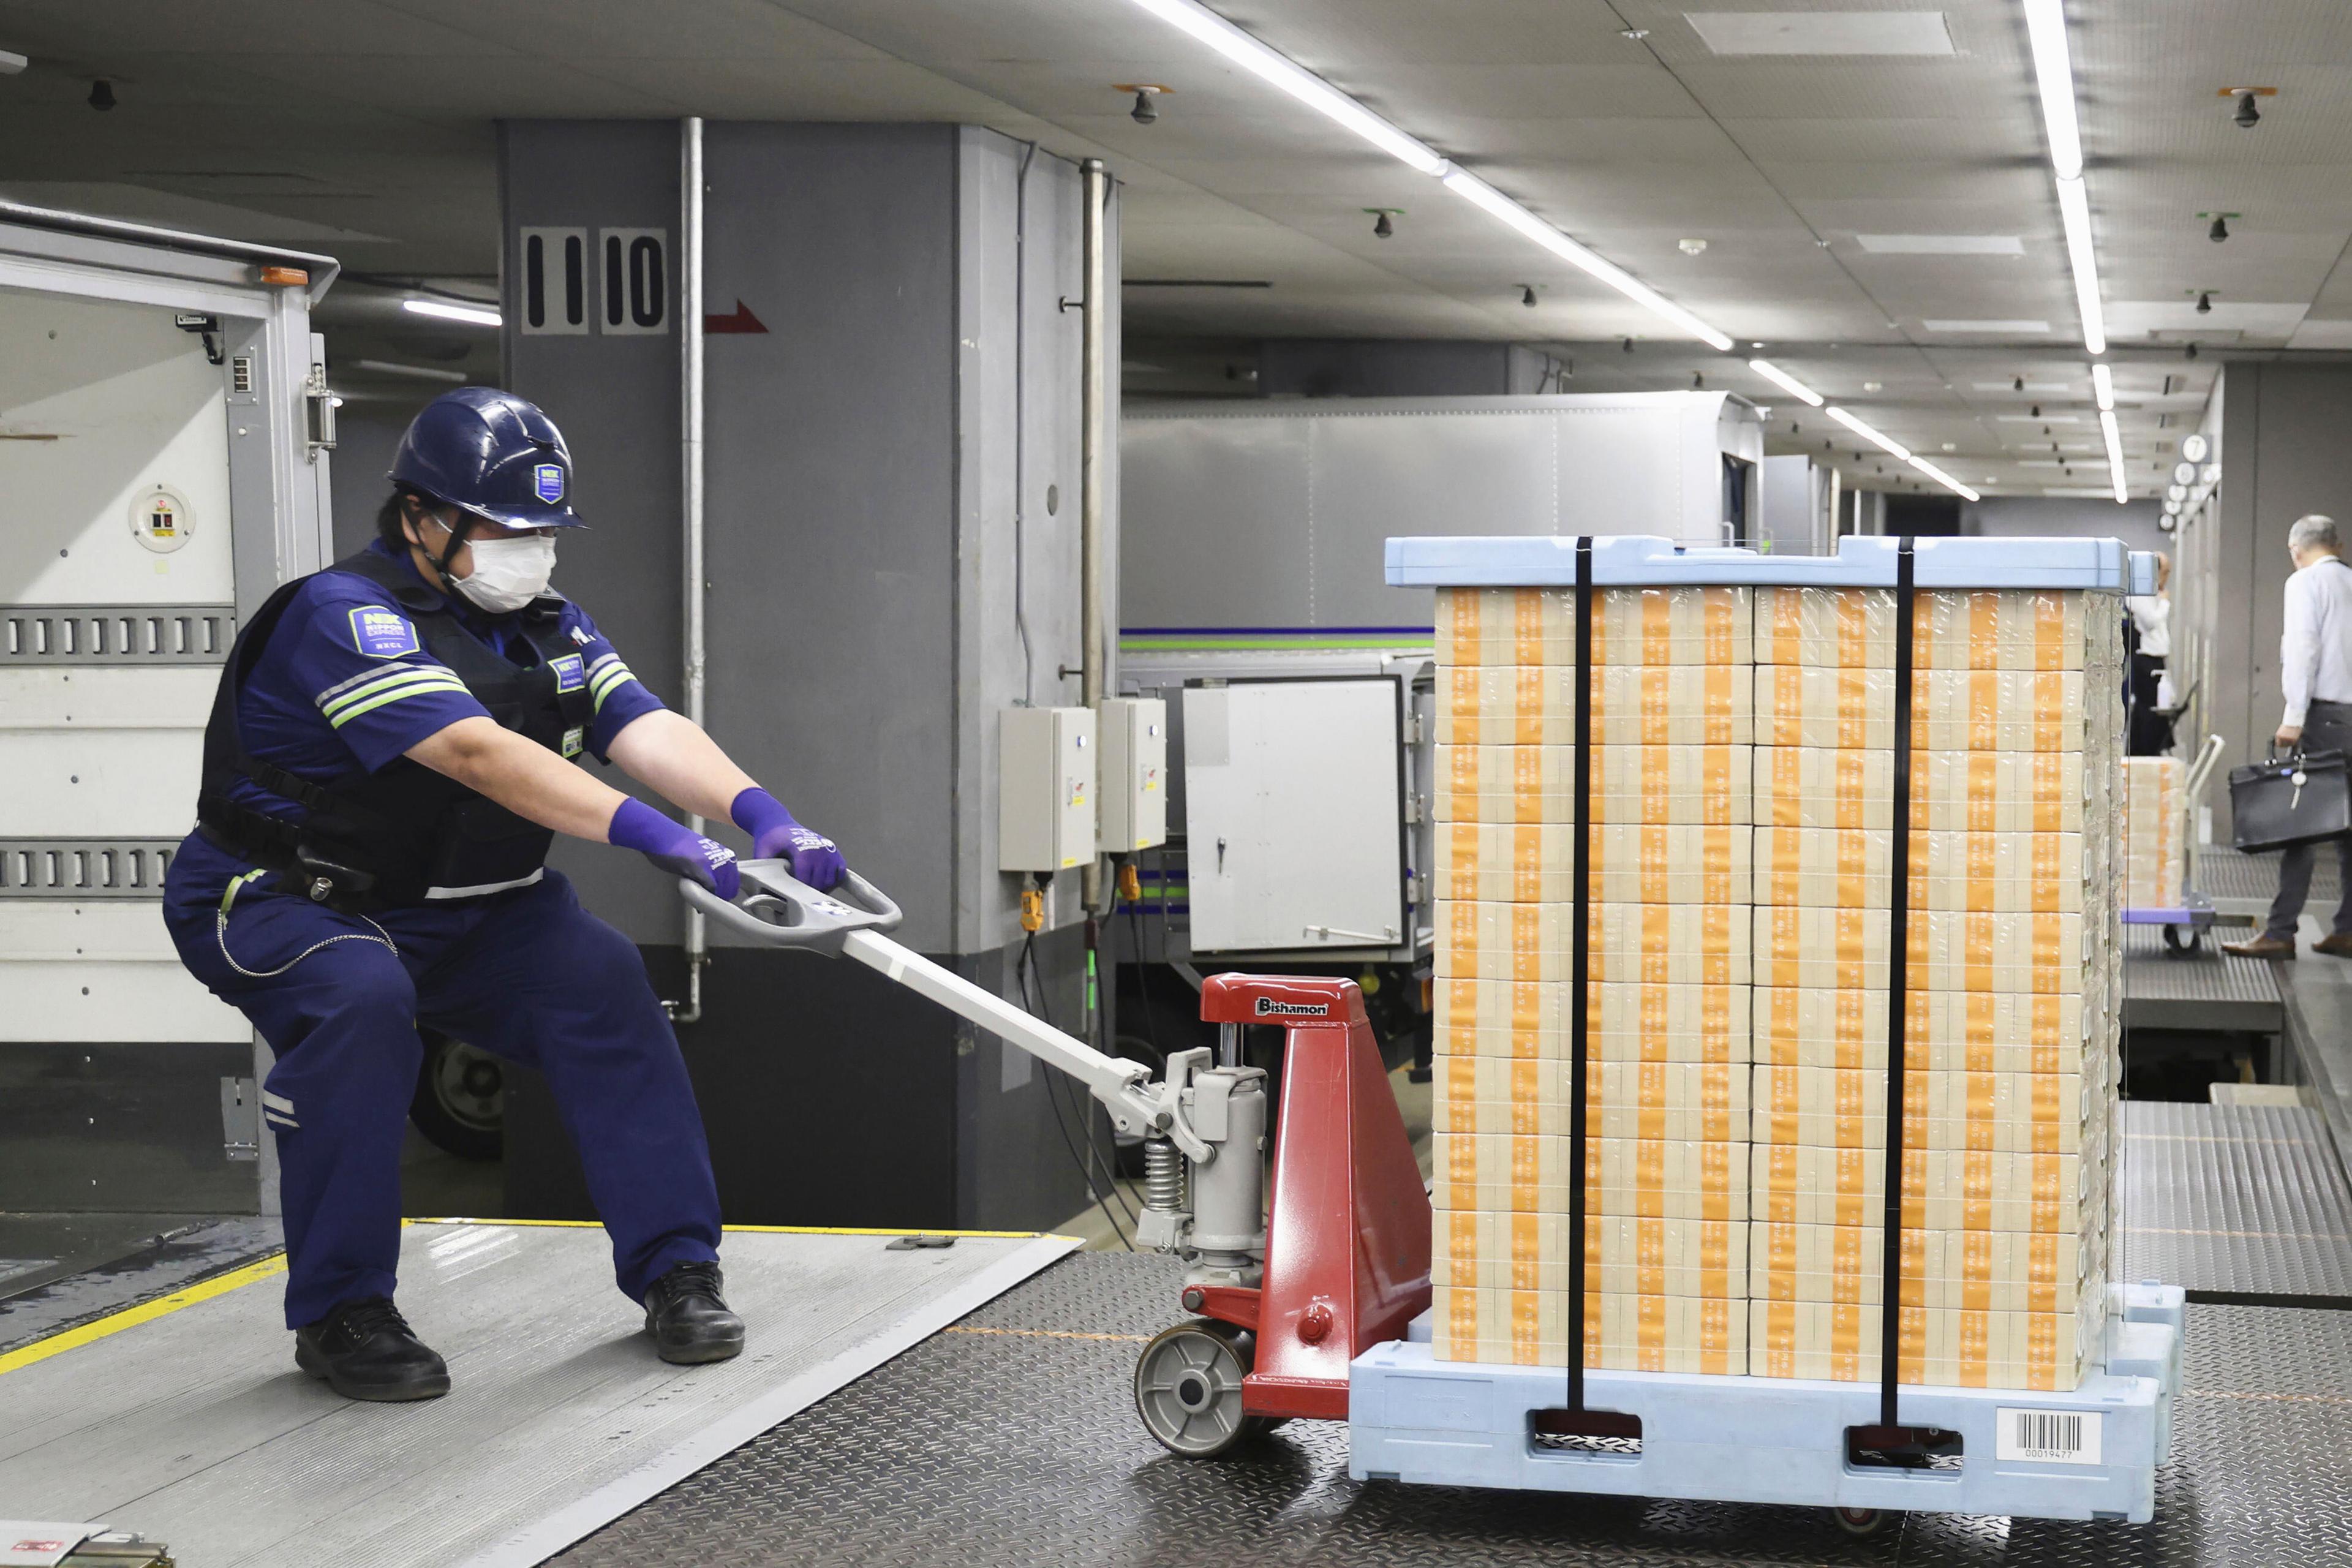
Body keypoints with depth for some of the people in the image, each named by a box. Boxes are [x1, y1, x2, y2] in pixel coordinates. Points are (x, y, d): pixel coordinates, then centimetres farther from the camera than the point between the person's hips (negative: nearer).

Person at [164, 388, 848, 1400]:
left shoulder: (548, 624, 3)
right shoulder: (346, 616, -23)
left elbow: (645, 729, -12)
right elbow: (477, 753, -36)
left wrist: (759, 813, -32)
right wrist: (655, 836, -45)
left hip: (455, 912, 7)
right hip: (273, 901, -7)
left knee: (598, 975, -15)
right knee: (361, 1003, -35)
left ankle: (674, 1268, -3)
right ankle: (338, 1312, -19)